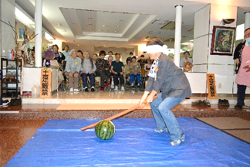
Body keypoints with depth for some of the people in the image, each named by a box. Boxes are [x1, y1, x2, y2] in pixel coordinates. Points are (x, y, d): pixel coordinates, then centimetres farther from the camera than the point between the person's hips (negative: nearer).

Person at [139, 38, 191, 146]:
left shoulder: (164, 60, -22)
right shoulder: (156, 62, 9)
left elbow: (160, 80, -23)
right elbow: (152, 80, 6)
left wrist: (151, 95, -13)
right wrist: (144, 96, 1)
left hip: (179, 89, -10)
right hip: (168, 90, 11)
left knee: (163, 108, -26)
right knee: (154, 104, 14)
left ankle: (178, 136, -12)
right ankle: (162, 127, 30)